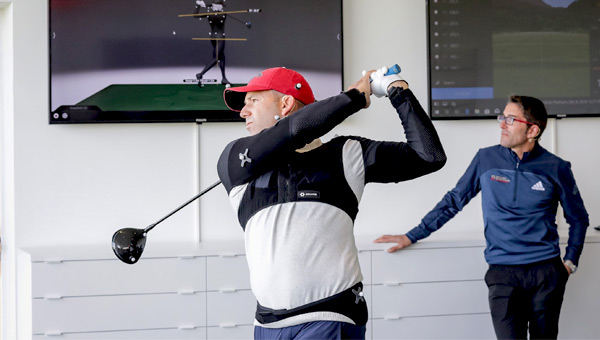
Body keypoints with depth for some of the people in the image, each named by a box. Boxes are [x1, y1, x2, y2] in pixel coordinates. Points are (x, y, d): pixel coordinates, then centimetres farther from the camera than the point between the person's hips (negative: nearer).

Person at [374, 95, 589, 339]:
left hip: (546, 273, 1)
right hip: (503, 273, 0)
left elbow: (578, 219, 16)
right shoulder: (486, 160, 5)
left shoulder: (555, 168, 3)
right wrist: (411, 237, 13)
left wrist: (570, 261, 7)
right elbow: (453, 202, 13)